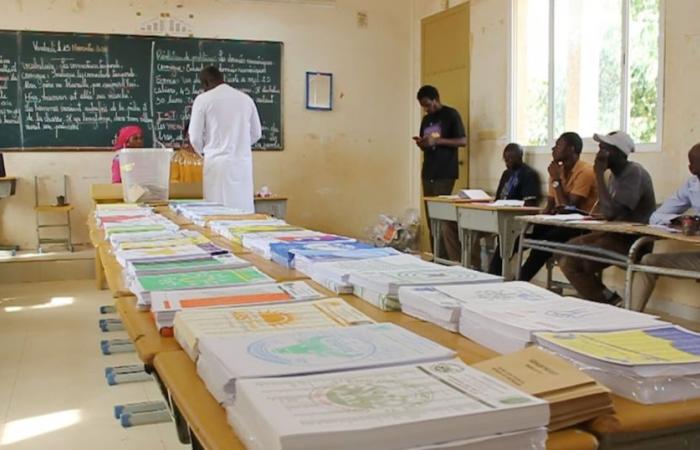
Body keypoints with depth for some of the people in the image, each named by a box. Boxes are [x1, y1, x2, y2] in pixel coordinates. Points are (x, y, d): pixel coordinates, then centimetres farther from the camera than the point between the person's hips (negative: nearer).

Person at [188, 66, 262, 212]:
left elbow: (195, 138, 0)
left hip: (218, 163, -3)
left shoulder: (203, 99, -2)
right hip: (243, 163, 4)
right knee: (243, 210, 6)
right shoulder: (246, 98, 8)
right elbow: (256, 133, 15)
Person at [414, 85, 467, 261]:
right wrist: (421, 143, 0)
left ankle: (455, 259, -10)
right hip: (428, 173, 7)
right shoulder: (426, 119, 18)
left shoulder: (451, 114, -3)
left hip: (445, 173, -7)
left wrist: (437, 141, -16)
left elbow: (462, 141, -8)